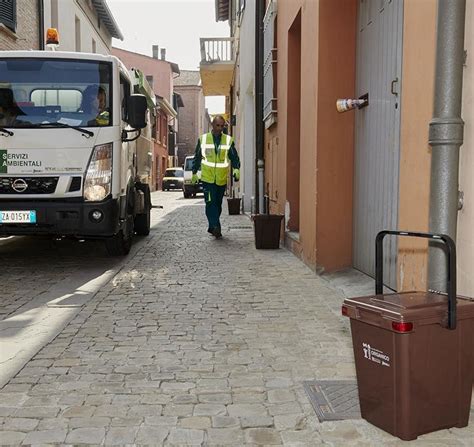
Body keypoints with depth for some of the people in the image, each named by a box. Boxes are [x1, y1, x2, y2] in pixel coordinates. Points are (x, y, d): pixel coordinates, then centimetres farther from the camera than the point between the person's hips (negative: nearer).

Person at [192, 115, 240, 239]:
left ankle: (212, 227, 22)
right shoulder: (203, 139, 4)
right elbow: (197, 157, 11)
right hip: (207, 178, -2)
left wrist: (236, 169, -10)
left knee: (218, 204, 9)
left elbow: (234, 157, 7)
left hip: (222, 179, 2)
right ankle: (216, 227, -17)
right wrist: (194, 173, 12)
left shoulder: (229, 140, 4)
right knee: (210, 203, -14)